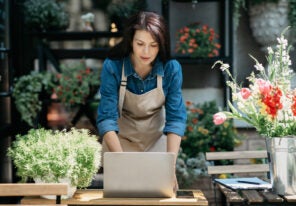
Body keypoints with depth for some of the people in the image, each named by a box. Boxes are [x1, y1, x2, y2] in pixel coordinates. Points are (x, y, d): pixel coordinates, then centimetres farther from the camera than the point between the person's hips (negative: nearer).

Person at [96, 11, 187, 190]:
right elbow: (107, 118, -28)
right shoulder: (112, 67, -24)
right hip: (120, 140, -1)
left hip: (157, 140, 1)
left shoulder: (171, 68, -20)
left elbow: (175, 118, -20)